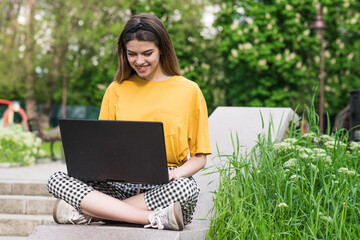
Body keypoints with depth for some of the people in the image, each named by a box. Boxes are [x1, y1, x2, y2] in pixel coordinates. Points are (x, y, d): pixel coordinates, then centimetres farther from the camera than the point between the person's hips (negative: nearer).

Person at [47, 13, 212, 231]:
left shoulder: (188, 90, 7)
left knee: (187, 187, -38)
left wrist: (174, 174, -14)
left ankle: (85, 211, -30)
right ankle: (156, 219, -33)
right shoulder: (116, 90, 16)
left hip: (163, 189, -2)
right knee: (57, 180, -21)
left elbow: (200, 157, 7)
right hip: (121, 186, 3)